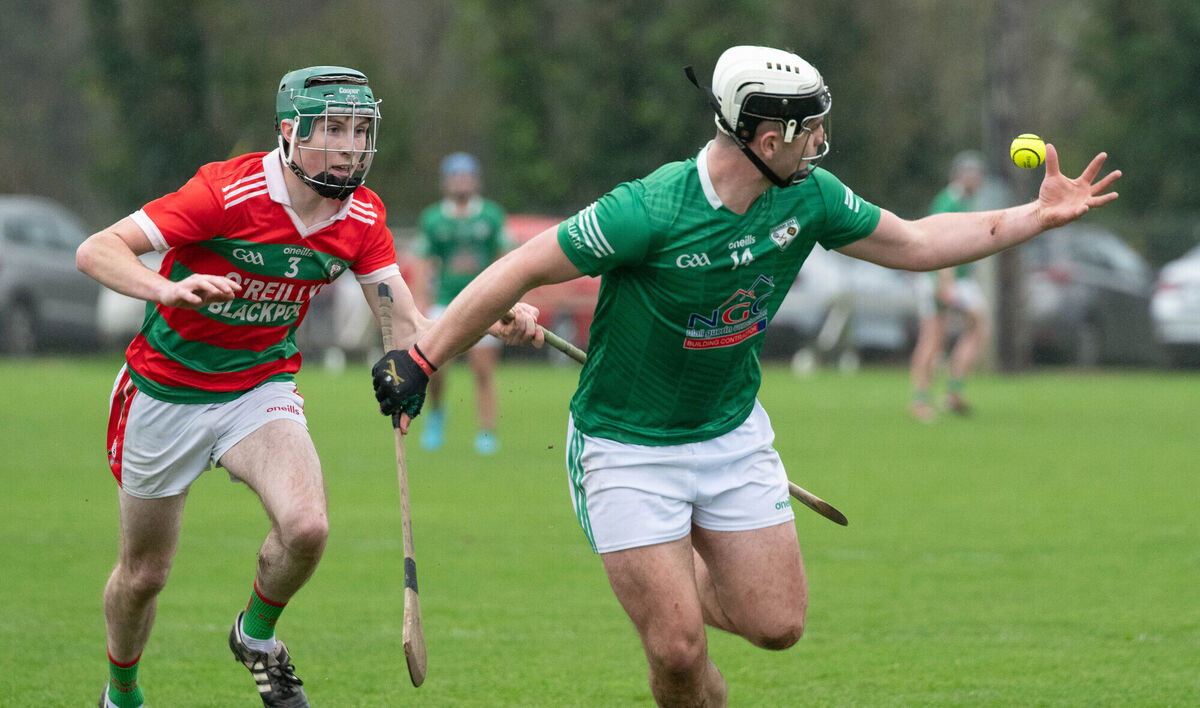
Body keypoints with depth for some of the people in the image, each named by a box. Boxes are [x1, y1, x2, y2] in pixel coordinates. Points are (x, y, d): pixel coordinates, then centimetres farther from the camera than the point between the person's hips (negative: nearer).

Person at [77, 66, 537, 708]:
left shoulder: (361, 217, -9)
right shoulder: (228, 192, -25)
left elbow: (410, 329, -10)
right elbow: (94, 251, -29)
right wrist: (169, 288, -48)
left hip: (262, 388, 3)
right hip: (166, 391, -3)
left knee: (306, 526, -24)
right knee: (143, 574, 8)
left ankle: (257, 635, 7)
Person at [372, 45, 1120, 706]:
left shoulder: (808, 196, -8)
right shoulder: (650, 212, -28)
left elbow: (915, 244, 7)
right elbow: (523, 269, -21)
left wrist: (1038, 216, 2)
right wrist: (421, 360, -20)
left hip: (734, 434, 6)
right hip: (628, 449, -6)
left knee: (777, 625, 1)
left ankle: (680, 579, 31)